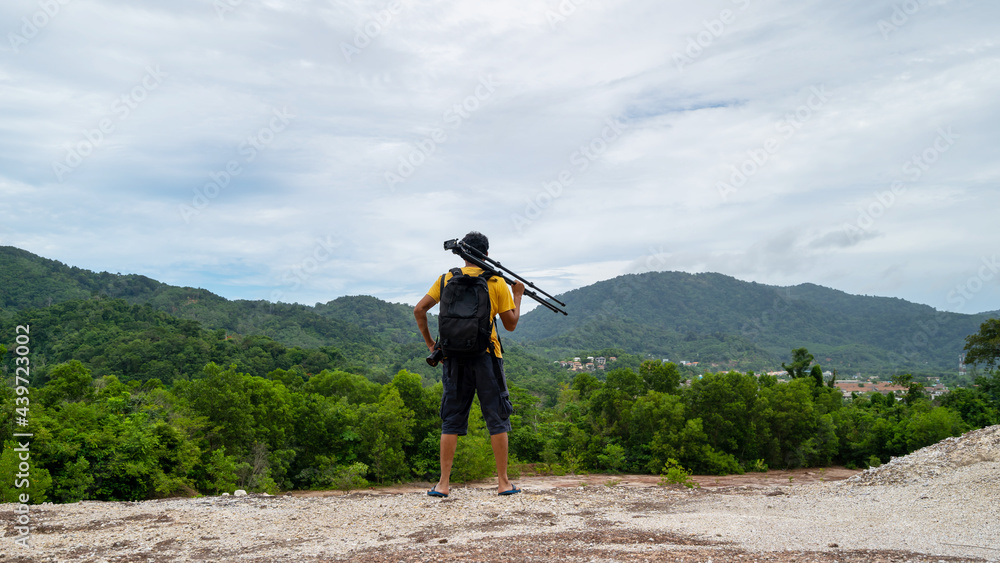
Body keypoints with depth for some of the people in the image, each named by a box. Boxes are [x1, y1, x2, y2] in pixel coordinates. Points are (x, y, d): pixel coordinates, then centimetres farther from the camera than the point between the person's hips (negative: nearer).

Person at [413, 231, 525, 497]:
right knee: (497, 419, 7)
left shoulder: (447, 279, 6)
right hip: (486, 356, -2)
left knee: (451, 420, 8)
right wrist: (518, 295, 16)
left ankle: (443, 483, 7)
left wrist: (429, 342, 8)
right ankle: (503, 482, 11)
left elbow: (419, 310, 1)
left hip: (454, 356, 2)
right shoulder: (497, 282, 1)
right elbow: (511, 324, 3)